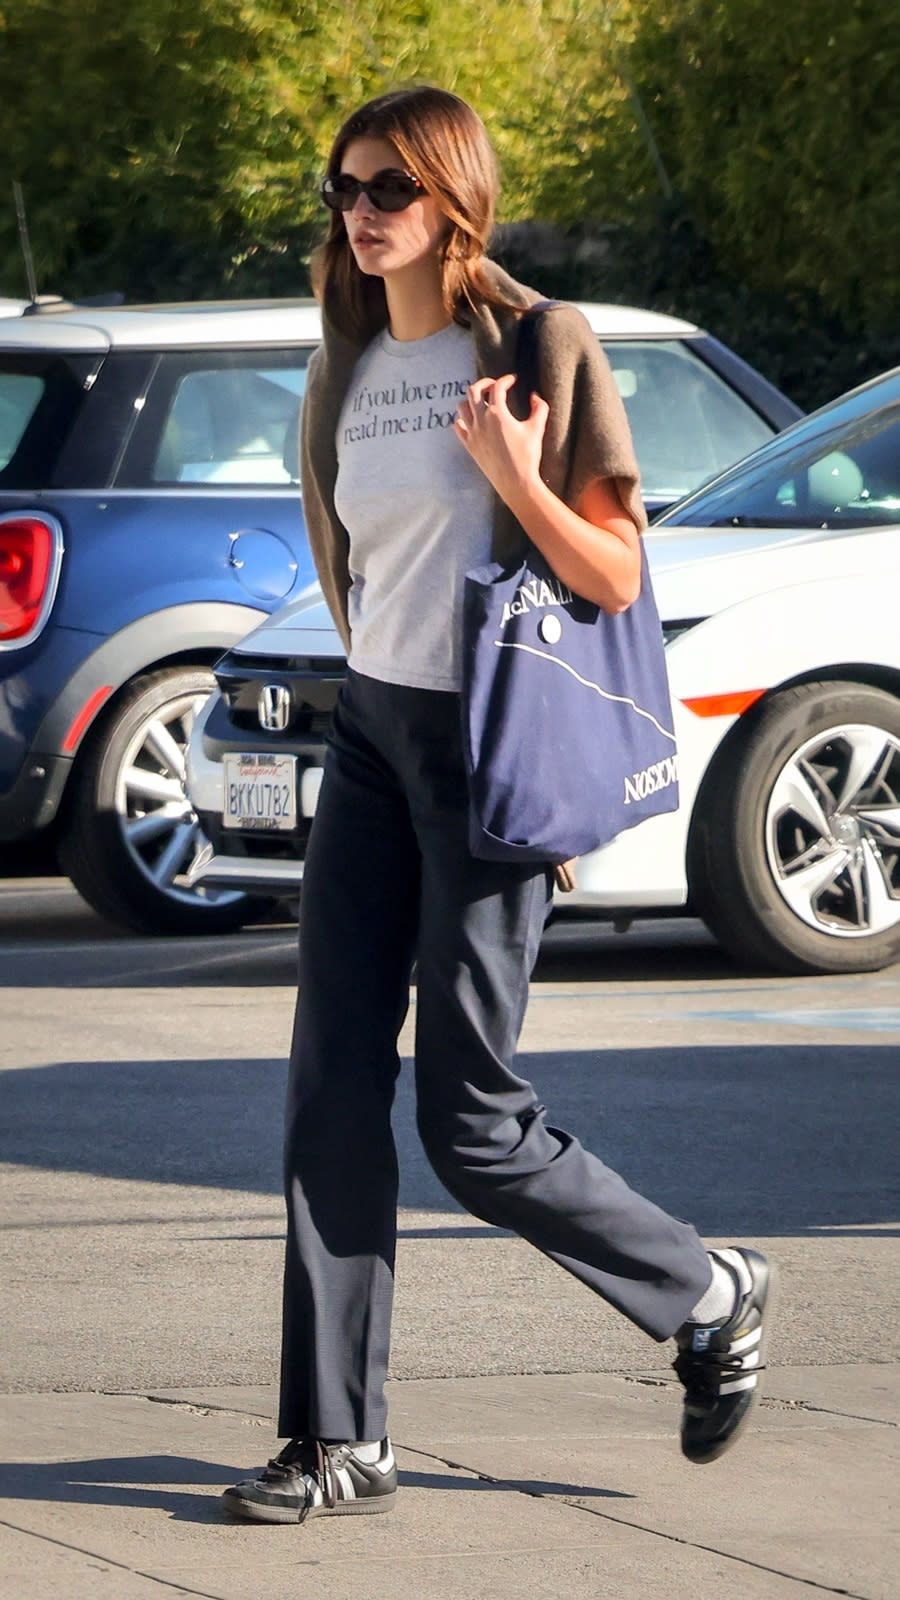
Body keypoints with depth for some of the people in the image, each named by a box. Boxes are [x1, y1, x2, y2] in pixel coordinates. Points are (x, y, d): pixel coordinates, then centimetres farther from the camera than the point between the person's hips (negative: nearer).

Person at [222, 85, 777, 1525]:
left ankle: (711, 1298, 19)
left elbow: (618, 579, -11)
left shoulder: (540, 347, -9)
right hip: (370, 730, 7)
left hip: (486, 743, -7)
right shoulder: (348, 372, 11)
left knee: (469, 1123, -4)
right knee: (332, 1088, -1)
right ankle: (340, 1442, 3)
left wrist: (512, 473, -24)